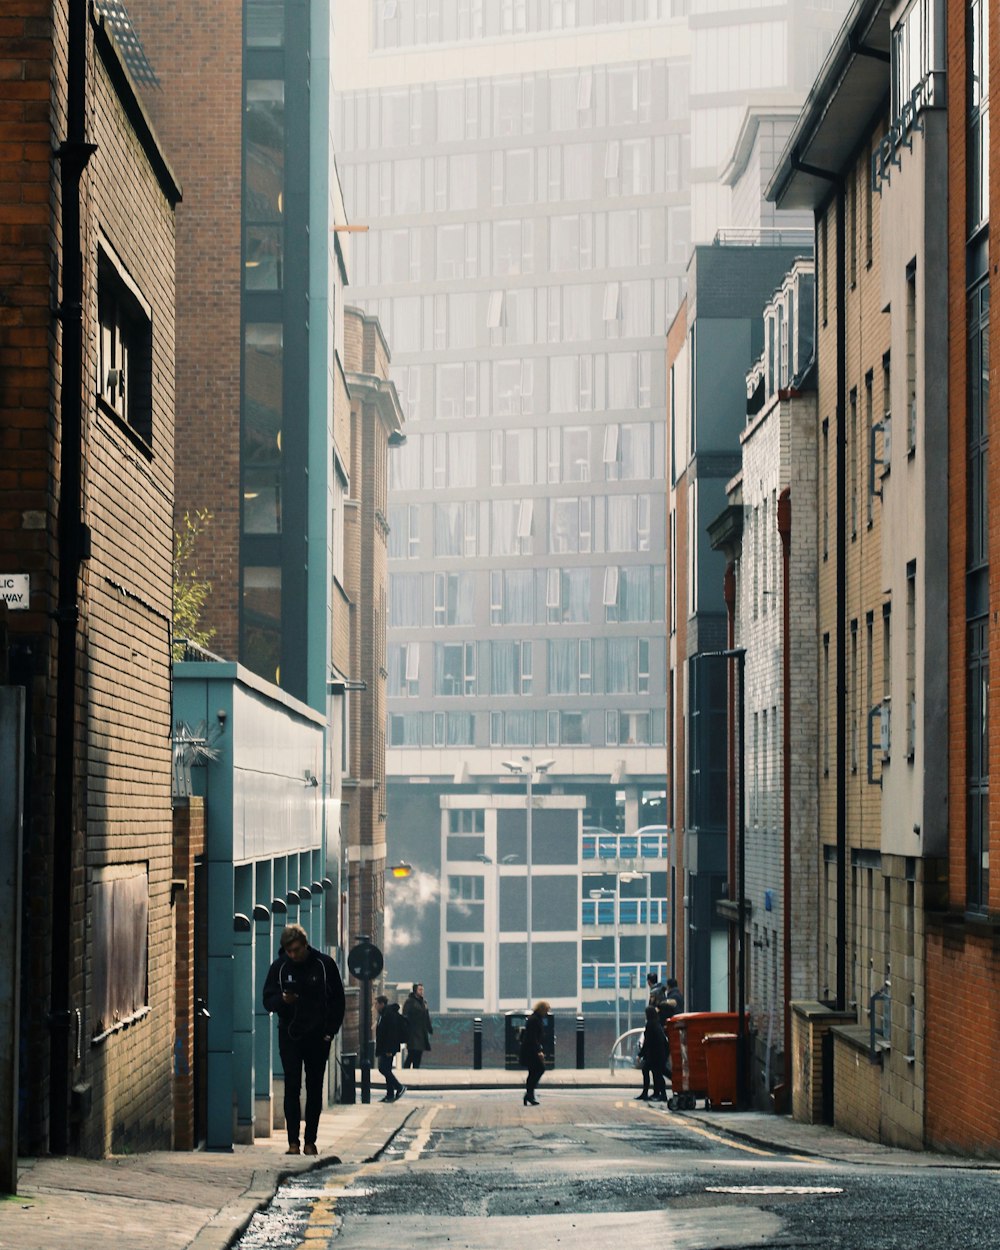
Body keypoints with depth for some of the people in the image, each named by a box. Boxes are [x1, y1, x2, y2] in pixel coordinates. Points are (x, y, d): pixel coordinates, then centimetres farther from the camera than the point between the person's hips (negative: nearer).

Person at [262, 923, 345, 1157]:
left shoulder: (324, 964, -2)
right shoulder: (279, 967, 1)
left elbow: (337, 1000, 4)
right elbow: (268, 1001, 3)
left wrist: (331, 1030, -4)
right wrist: (282, 1000, -20)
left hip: (318, 1037, 0)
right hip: (290, 1036, 0)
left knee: (315, 1089, 3)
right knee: (292, 1087, -7)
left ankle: (310, 1141, 9)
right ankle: (293, 1141, -7)